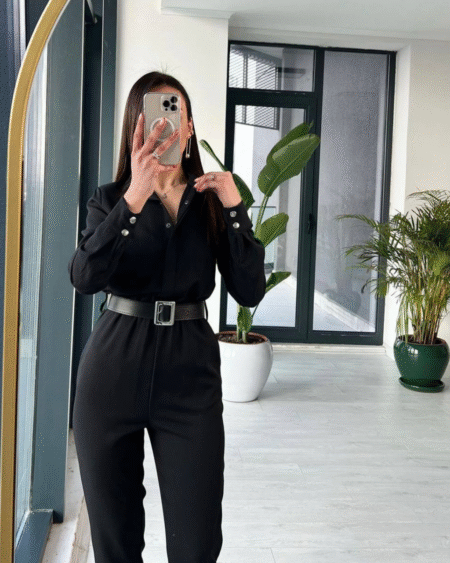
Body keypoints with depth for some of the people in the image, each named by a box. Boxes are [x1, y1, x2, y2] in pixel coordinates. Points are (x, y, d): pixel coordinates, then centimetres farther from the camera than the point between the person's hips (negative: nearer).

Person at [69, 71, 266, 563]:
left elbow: (249, 292, -4)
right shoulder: (110, 199, 5)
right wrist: (134, 197, -25)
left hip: (189, 372, 0)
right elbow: (84, 277, -15)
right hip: (113, 365, 0)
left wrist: (234, 207, -12)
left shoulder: (211, 202, 7)